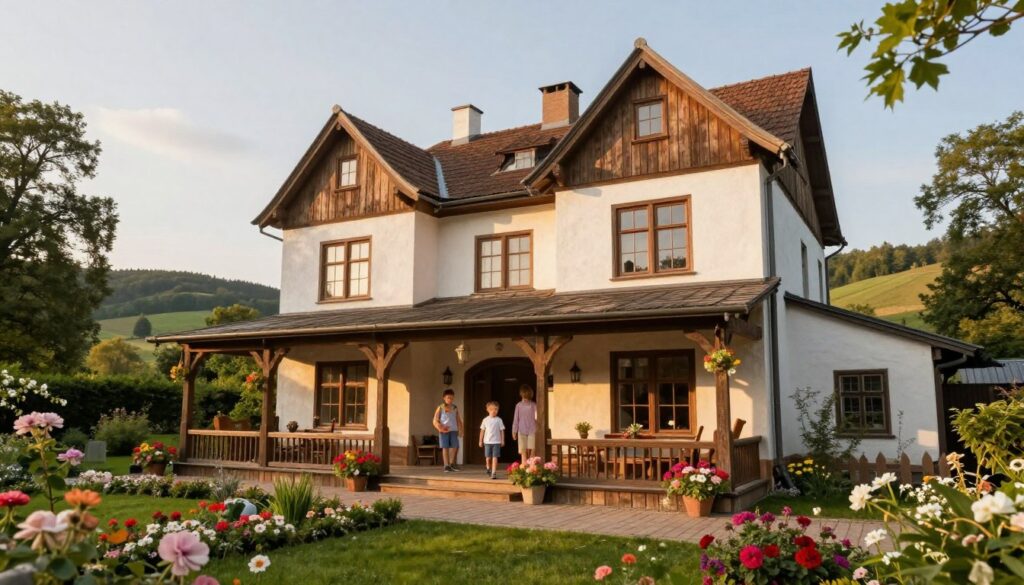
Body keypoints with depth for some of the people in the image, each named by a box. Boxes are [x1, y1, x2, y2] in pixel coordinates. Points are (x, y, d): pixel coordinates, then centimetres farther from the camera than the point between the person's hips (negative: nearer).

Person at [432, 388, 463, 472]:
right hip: (444, 431, -2)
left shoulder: (455, 408, 11)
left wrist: (460, 430, 7)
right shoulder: (440, 408, 2)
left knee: (455, 446, -6)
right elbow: (435, 420, -1)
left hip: (453, 430, 2)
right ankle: (447, 465, 6)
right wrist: (440, 427, -18)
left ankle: (452, 463, 13)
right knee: (445, 447, -2)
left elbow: (458, 420, 16)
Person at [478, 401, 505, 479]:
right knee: (488, 457, 7)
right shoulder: (485, 420, 4)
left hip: (496, 442, -1)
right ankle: (488, 468, 36)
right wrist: (480, 441, 10)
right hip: (487, 441, 1)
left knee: (495, 457, -6)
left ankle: (494, 473, -5)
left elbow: (502, 431, 3)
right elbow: (482, 431, 9)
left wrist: (502, 440, 0)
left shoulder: (499, 420, 0)